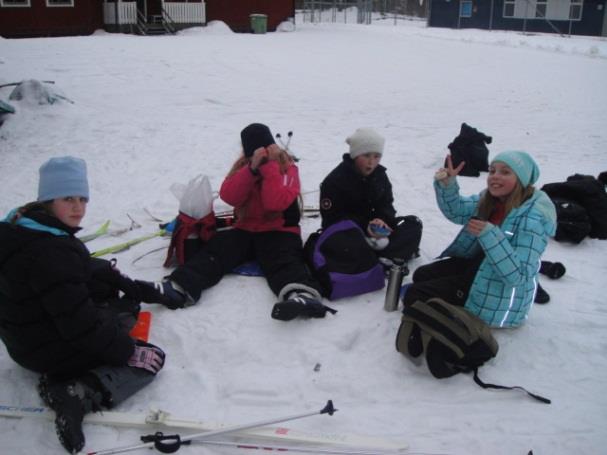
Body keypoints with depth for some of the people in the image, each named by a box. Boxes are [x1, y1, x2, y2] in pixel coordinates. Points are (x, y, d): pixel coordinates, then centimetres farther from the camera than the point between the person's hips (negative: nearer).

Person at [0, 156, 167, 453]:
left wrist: (128, 284, 5)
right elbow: (80, 324, -28)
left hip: (28, 333, 10)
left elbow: (87, 269, 11)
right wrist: (127, 351, -17)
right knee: (152, 358, -2)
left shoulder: (27, 227, 0)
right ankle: (77, 394, -19)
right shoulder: (51, 253, -31)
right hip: (49, 350, -10)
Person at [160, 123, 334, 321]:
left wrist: (270, 166, -20)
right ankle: (179, 287, -41)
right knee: (217, 248, -21)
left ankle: (303, 295, -65)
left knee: (282, 259, -34)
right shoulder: (243, 166, 7)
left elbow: (276, 203, -21)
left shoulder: (287, 167, -4)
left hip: (278, 231, -4)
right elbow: (229, 196, -11)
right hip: (246, 229, 4)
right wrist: (252, 169, -21)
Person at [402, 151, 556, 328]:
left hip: (500, 296, -8)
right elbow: (455, 211, -7)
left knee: (414, 296, -8)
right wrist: (447, 185, -27)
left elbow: (517, 275, -32)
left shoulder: (532, 217, -28)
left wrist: (488, 234, -42)